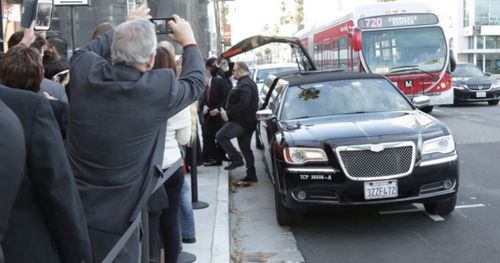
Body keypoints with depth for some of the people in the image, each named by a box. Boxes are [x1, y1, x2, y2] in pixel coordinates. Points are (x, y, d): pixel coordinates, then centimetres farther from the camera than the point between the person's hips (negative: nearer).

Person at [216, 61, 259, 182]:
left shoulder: (244, 85, -16)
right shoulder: (250, 82, 19)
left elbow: (243, 103, -29)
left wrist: (228, 112, -21)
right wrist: (229, 112, 20)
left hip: (241, 121, -11)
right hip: (249, 121, 11)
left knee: (220, 136, -10)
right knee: (245, 147, 12)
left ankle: (236, 159, -10)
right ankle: (251, 175, 14)